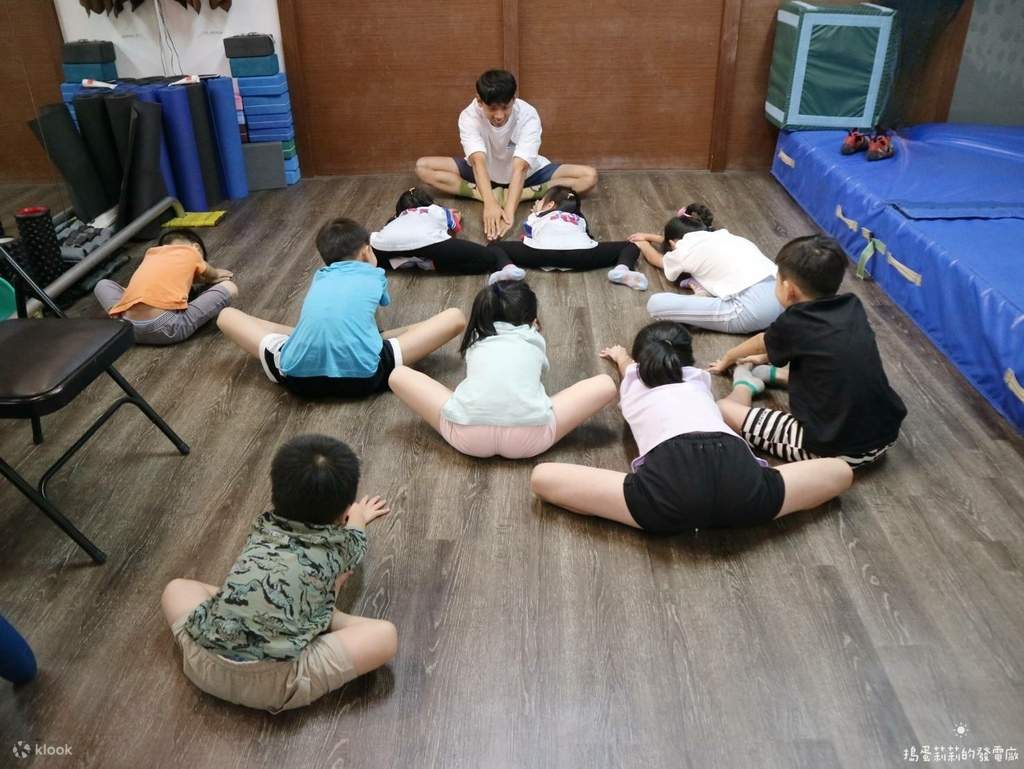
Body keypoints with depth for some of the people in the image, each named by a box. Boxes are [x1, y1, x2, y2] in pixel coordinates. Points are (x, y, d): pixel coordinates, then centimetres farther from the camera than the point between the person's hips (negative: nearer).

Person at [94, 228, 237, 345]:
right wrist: (215, 274, 59)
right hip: (165, 327, -3)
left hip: (128, 326, 4)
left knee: (102, 285, 35)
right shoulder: (191, 252, 19)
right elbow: (214, 277, 38)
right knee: (229, 287, 9)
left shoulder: (151, 252, 27)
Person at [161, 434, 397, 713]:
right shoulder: (339, 544, 12)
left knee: (176, 588, 31)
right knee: (386, 635, 3)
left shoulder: (264, 527, 19)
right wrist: (359, 518, 60)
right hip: (273, 684, -4)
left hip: (206, 665, 4)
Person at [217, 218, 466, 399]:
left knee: (226, 315, 28)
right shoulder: (375, 275, 24)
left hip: (300, 377, 3)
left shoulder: (319, 277, 28)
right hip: (363, 375, -2)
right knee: (455, 317, 10)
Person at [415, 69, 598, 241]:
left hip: (527, 174, -1)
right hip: (485, 174, 1)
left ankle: (513, 196, -27)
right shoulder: (469, 116, -26)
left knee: (589, 176, -23)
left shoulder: (528, 116, -29)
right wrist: (490, 203, -56)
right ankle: (494, 197, -26)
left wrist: (509, 211, -53)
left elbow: (519, 167, -39)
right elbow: (478, 161, -39)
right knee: (423, 167, -20)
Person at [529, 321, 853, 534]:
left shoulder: (632, 382, 35)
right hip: (740, 478, 2)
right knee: (841, 471, 27)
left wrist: (620, 356, 89)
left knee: (542, 478, 11)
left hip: (670, 477, -2)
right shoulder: (698, 378, 39)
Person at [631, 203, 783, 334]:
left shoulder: (684, 251, 9)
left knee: (656, 304, -9)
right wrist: (650, 236, 59)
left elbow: (658, 259, 36)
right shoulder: (720, 235, 27)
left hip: (753, 308, -8)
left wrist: (643, 243, 55)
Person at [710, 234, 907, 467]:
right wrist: (765, 358, 41)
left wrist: (726, 360, 34)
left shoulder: (794, 323, -10)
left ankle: (745, 384, 22)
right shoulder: (852, 306, 5)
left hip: (836, 448, -7)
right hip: (886, 434, 7)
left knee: (722, 410, -4)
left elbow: (761, 342, 12)